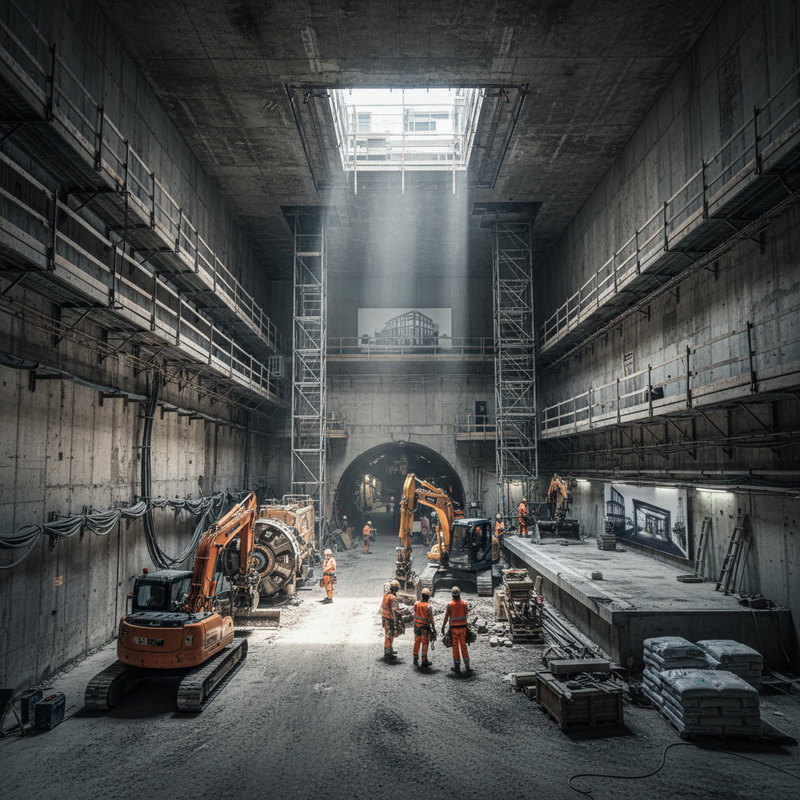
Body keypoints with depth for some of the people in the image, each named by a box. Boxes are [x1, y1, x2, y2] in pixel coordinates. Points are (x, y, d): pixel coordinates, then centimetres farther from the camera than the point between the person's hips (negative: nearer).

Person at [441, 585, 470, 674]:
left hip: (454, 628, -2)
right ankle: (467, 665, 10)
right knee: (463, 645, 11)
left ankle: (457, 666, 10)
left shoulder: (450, 604, -8)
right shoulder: (464, 603, -1)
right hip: (463, 627, 2)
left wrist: (443, 628, 0)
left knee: (455, 646, 6)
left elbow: (446, 617, -6)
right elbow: (467, 614, 3)